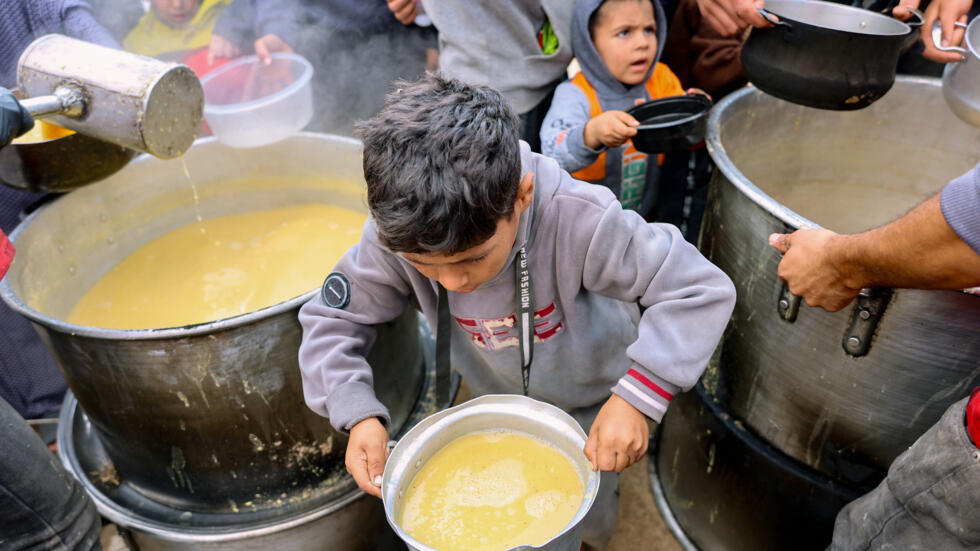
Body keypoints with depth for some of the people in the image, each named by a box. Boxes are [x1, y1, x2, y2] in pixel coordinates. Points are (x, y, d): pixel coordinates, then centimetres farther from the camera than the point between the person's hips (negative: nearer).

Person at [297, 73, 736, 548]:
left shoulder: (577, 220, -42)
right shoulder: (398, 232, -31)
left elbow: (702, 290, -35)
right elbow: (329, 321, -16)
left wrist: (638, 396, -45)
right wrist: (358, 415, -31)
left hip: (591, 405, -2)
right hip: (499, 404, 3)